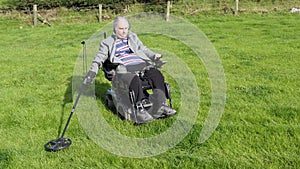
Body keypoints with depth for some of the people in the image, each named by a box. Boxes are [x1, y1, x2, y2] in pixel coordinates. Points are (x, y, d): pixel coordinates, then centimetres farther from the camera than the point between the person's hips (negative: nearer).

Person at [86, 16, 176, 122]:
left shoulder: (133, 37, 29)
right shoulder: (107, 43, 16)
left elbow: (144, 49, 28)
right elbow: (100, 58, 10)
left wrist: (154, 56, 8)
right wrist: (93, 71, -7)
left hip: (142, 65, 4)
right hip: (124, 70, -4)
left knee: (157, 75, -24)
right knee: (135, 81, -37)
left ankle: (161, 105, -24)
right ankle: (140, 109, -32)